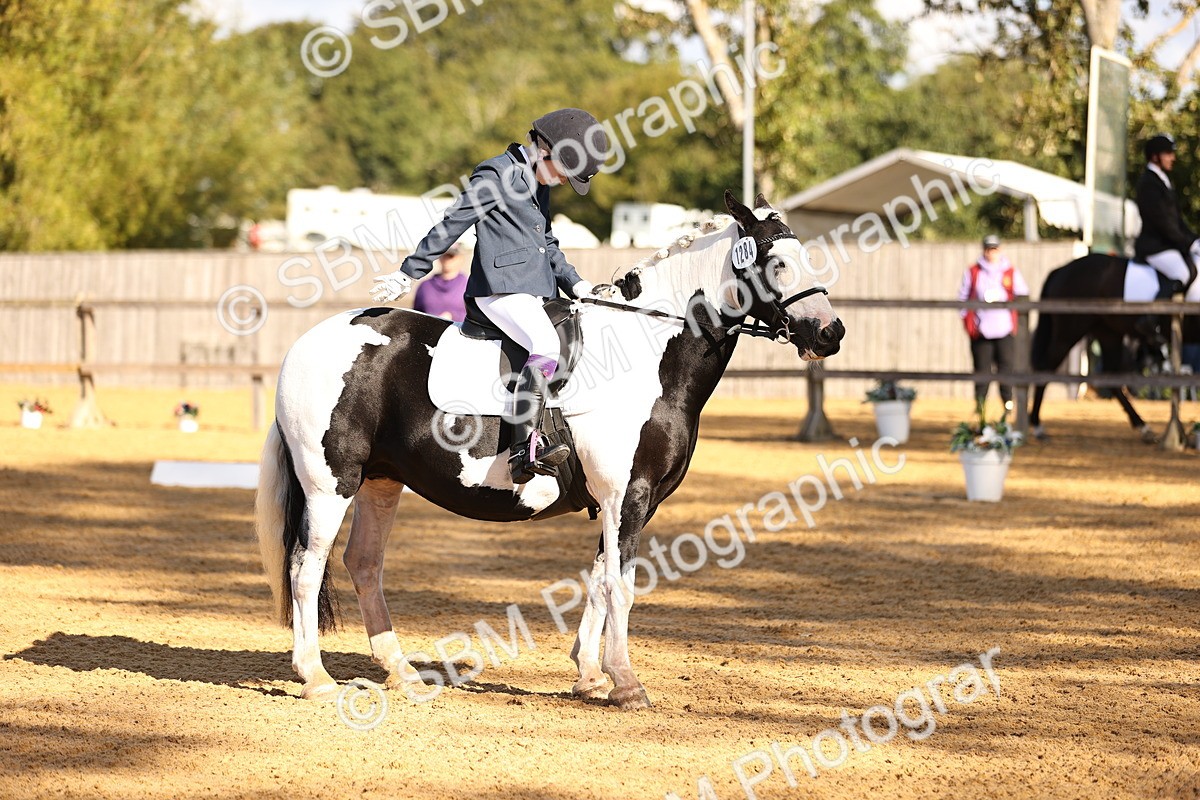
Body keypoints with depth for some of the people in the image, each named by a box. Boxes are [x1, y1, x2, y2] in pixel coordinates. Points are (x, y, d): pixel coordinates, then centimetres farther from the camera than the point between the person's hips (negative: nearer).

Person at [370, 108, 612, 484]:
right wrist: (408, 274, -5)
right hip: (502, 290, -10)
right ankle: (525, 451, -42)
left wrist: (577, 285, 18)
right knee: (546, 346, -31)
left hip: (537, 294, 10)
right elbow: (450, 227, -6)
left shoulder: (539, 185, 22)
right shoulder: (497, 175, -6)